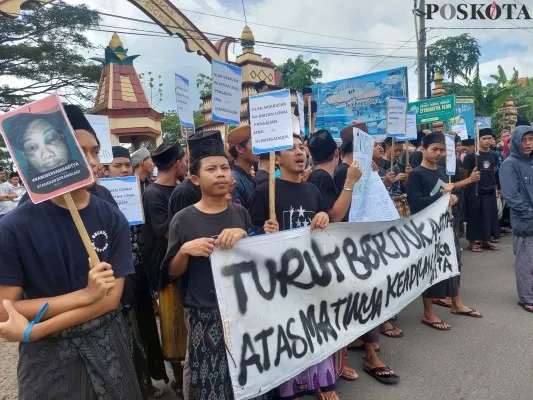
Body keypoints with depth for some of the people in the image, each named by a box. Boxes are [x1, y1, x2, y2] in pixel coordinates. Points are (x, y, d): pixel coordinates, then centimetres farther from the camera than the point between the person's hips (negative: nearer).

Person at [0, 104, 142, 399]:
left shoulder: (113, 220, -8)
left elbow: (111, 298, -11)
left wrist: (32, 331, -19)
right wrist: (85, 294, -23)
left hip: (107, 347, 2)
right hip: (47, 357, -2)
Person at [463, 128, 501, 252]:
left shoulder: (494, 155, 9)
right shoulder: (471, 156, -9)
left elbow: (493, 172, 20)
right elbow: (465, 175, -5)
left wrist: (495, 185, 13)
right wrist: (471, 181, -4)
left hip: (490, 190, 6)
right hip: (474, 191, -5)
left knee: (490, 216, 8)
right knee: (474, 216, -1)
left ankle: (486, 240, 20)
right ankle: (473, 242, 8)